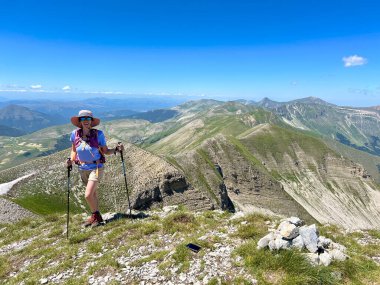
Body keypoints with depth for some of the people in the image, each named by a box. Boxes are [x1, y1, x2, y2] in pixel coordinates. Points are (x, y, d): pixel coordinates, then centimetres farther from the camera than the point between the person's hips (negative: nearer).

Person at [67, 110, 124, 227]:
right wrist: (71, 160, -7)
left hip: (96, 168, -4)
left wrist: (116, 149, -22)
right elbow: (74, 150, 10)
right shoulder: (75, 134, -5)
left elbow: (105, 151, -6)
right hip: (83, 169, 4)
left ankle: (96, 216, 16)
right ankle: (96, 216, 38)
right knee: (93, 193, 19)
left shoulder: (98, 134, -13)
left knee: (88, 195, -11)